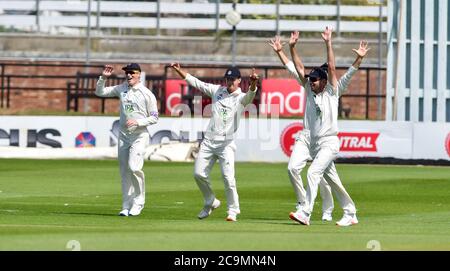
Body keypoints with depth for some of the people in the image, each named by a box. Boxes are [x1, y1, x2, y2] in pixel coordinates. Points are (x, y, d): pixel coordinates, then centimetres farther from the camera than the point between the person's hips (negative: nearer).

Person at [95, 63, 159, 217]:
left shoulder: (147, 94, -6)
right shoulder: (121, 89, 8)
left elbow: (154, 118, -4)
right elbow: (100, 92, 13)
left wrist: (137, 122, -17)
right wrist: (103, 78, -2)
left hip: (139, 136, -5)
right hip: (123, 135, 5)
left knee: (134, 167, -20)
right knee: (124, 171, 4)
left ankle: (138, 202, -4)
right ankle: (127, 206, 9)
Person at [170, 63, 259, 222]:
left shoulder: (241, 98, -2)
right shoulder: (217, 91, 12)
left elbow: (250, 95, -25)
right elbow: (195, 82, 15)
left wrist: (253, 83, -47)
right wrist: (178, 70, 6)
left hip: (226, 143, -5)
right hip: (208, 141, 5)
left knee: (228, 177, -14)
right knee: (199, 174, 4)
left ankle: (233, 210, -1)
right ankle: (210, 203, 24)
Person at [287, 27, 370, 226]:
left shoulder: (332, 92, -2)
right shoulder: (310, 91, 12)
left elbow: (332, 68, -11)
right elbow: (299, 68, 9)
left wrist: (328, 43, -14)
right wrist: (292, 47, 2)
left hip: (329, 143, -7)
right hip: (312, 142, 7)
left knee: (313, 173, -22)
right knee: (332, 181, 11)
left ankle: (305, 213, -29)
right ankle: (350, 214, 19)